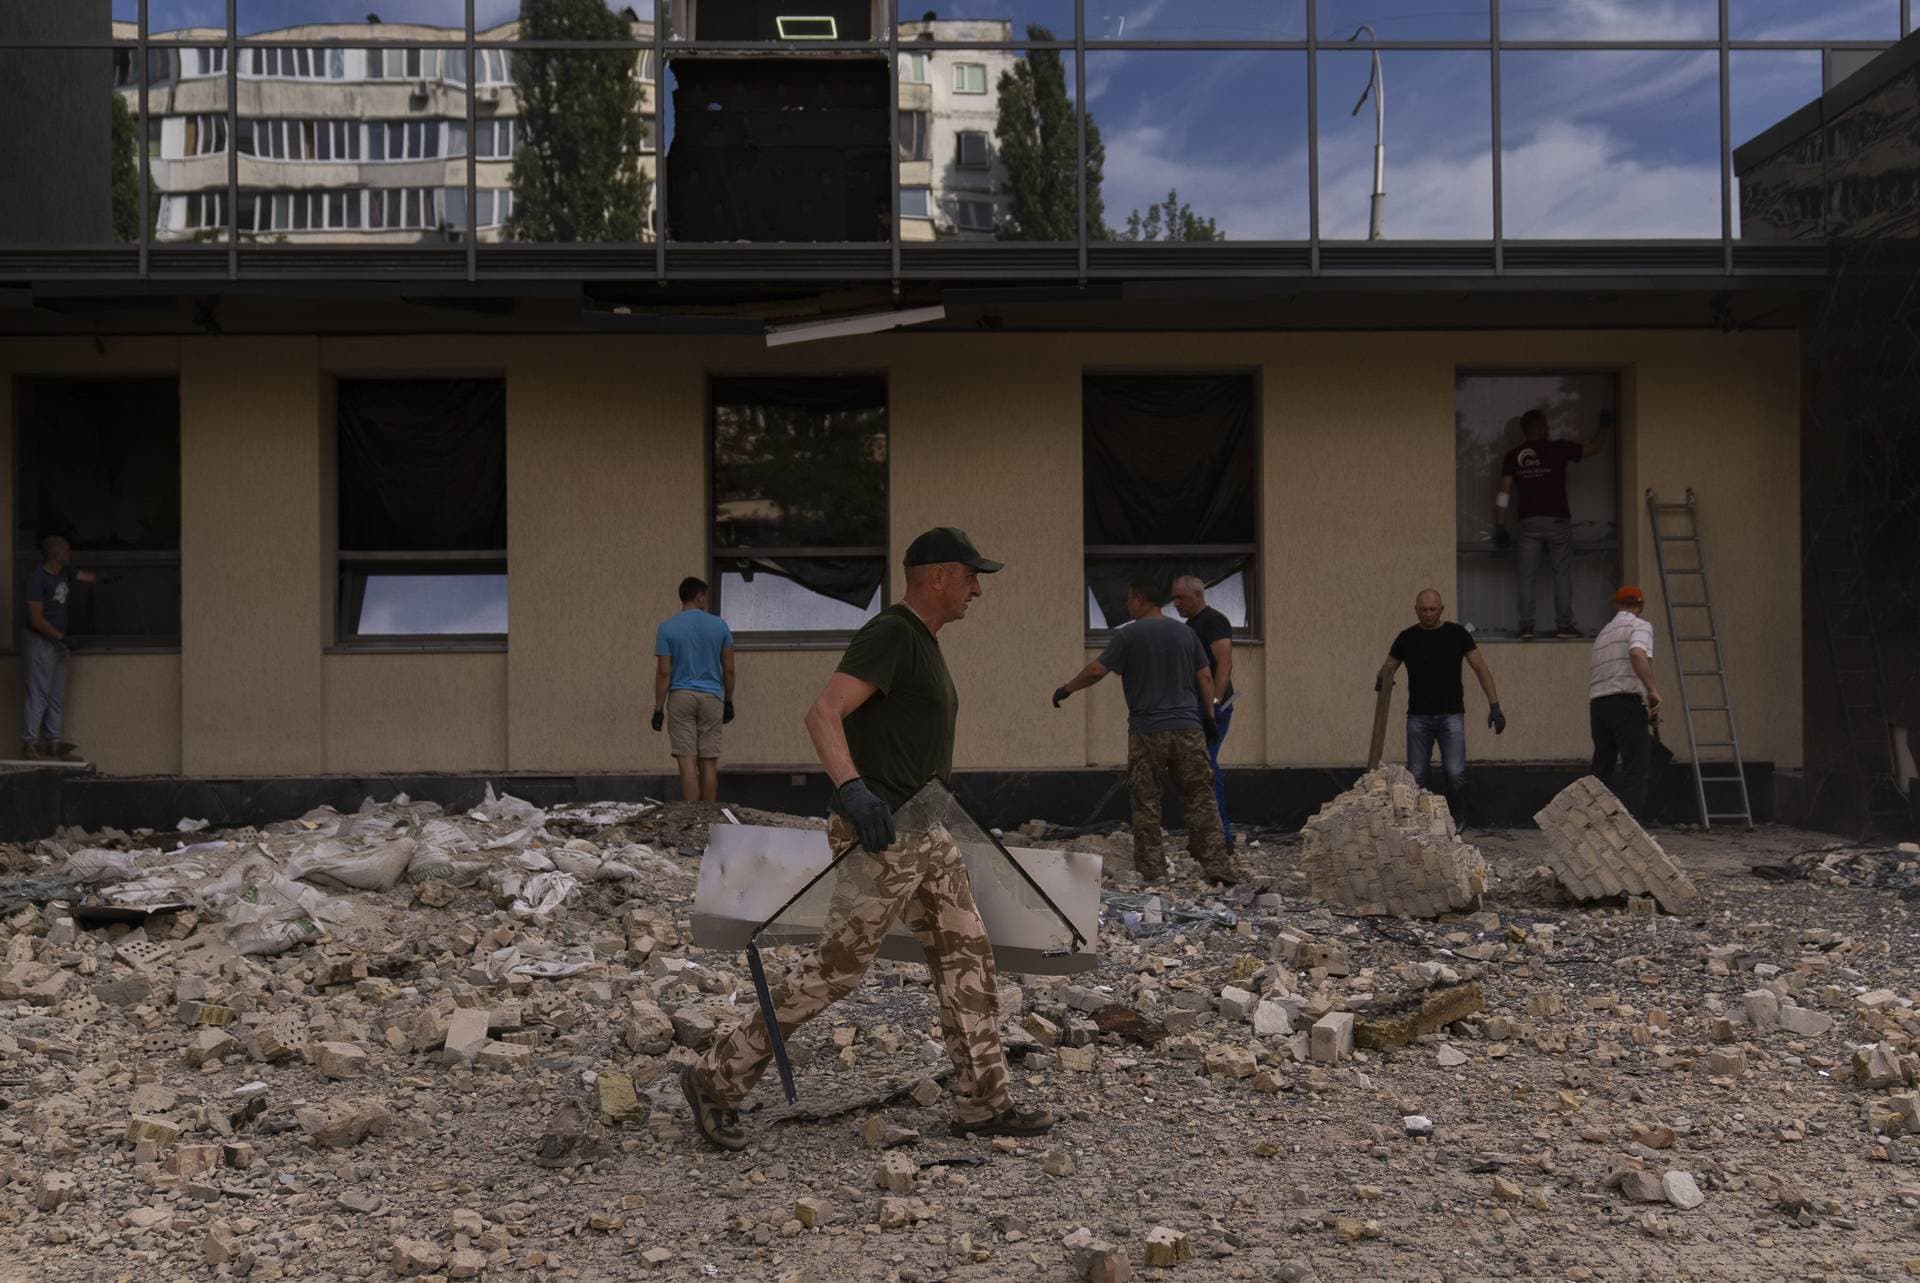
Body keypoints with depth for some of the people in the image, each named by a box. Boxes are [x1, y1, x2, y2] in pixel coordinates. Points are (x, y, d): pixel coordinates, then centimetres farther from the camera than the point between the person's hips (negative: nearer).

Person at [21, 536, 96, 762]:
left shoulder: (64, 572, 6)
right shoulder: (37, 578, -18)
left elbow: (87, 577, 27)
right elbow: (36, 619, -19)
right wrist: (60, 637, -15)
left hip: (57, 642, 9)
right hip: (40, 642, -9)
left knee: (57, 697, 11)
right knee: (39, 695, -8)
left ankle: (53, 741, 16)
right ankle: (30, 743, -5)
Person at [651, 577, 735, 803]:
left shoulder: (667, 628, -2)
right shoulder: (719, 625, 2)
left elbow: (663, 673, -5)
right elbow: (729, 669, 4)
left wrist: (658, 709, 0)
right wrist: (728, 702, 15)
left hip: (680, 697, -1)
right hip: (711, 698, 1)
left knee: (687, 761, -3)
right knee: (709, 762, 5)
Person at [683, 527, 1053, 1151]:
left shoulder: (923, 642, 16)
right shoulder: (889, 635, -15)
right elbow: (823, 713, -27)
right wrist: (852, 788, -41)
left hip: (923, 834, 10)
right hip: (880, 831, -10)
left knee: (967, 958, 10)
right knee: (837, 966, -5)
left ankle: (983, 1102, 17)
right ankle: (718, 1079, 5)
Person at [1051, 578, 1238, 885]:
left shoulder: (1128, 635, -4)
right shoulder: (1184, 632, 10)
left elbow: (1097, 670, -7)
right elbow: (1206, 677, 10)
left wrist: (1066, 689, 7)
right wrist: (1209, 717, 17)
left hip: (1147, 732, -3)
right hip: (1188, 730, 3)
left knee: (1146, 804, 5)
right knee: (1201, 800, 6)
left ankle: (1153, 869, 5)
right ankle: (1217, 865, 2)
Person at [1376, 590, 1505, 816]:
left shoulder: (1457, 634, 1)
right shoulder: (1407, 638, 4)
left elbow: (1481, 669, 2)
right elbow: (1388, 668, 9)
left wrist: (1494, 706, -6)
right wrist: (1381, 681, -16)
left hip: (1451, 715, -1)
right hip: (1418, 717, 2)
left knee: (1456, 774, -10)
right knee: (1416, 776, 1)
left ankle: (1458, 823, 2)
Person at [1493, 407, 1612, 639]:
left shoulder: (1513, 456, 4)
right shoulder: (1557, 449, -3)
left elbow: (1504, 492, -1)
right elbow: (1594, 448, 8)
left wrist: (1500, 526, 2)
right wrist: (1605, 426, 26)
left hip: (1529, 522, 2)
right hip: (1557, 520, -2)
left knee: (1527, 576, 4)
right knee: (1562, 573, 6)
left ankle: (1526, 626, -1)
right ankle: (1564, 625, 5)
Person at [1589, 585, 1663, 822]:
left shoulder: (1603, 633, 24)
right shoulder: (1640, 626, 2)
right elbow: (1638, 654, -20)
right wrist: (1652, 690, -19)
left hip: (1597, 705, 7)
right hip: (1626, 703, -7)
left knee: (1602, 770, 12)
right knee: (1635, 770, -8)